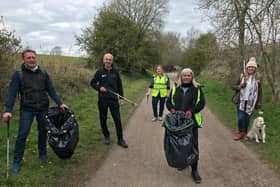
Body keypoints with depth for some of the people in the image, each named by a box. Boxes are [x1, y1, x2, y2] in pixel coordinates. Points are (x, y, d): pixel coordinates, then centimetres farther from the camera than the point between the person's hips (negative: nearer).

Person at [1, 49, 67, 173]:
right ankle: (17, 161, 12)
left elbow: (51, 90, 4)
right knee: (22, 134, -1)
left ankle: (43, 154, 32)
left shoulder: (43, 73, 3)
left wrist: (59, 103, -4)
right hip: (27, 109, -3)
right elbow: (12, 93, -10)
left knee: (43, 132, 13)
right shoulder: (18, 74, -5)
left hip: (43, 108, 3)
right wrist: (8, 110, -20)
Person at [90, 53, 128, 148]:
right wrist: (99, 87, -11)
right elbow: (92, 83, 8)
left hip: (114, 99, 1)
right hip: (102, 100, 0)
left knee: (117, 119, -1)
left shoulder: (115, 72, 6)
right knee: (103, 119, 8)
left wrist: (121, 97, 7)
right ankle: (106, 137, 26)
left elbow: (119, 85, 11)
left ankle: (120, 139, 8)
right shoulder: (99, 72, 1)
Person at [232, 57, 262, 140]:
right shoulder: (242, 76, -1)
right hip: (241, 101, 0)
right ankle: (240, 132, 18)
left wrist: (259, 103, 0)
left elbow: (260, 91, 5)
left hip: (251, 102, 1)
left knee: (247, 118, 7)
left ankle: (245, 132, 27)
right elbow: (234, 86, 4)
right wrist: (240, 86, -16)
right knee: (240, 118, -4)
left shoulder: (257, 78, 0)